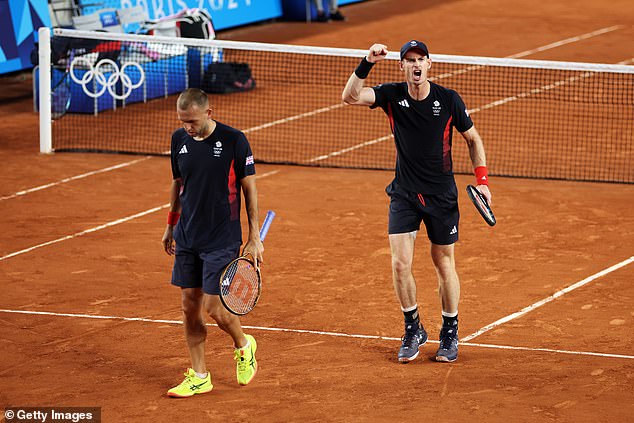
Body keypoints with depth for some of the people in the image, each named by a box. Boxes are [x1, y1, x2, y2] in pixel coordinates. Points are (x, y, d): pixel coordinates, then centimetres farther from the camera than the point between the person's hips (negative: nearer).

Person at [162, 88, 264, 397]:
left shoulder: (234, 140, -12)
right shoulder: (179, 139, 2)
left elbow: (250, 188, -7)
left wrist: (255, 238, -8)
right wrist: (170, 226, 20)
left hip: (221, 240, -5)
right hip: (187, 239, 5)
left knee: (213, 308, -7)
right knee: (189, 306, 6)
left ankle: (244, 346, 24)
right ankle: (199, 377, 16)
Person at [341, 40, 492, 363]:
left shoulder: (448, 100, -10)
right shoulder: (392, 95, -7)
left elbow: (473, 139, 3)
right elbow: (350, 97, -21)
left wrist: (482, 179, -5)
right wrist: (367, 64, -33)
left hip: (441, 196, -1)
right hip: (404, 194, 1)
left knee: (444, 265, 9)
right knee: (400, 264, -8)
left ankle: (450, 333, 25)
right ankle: (413, 329, 12)